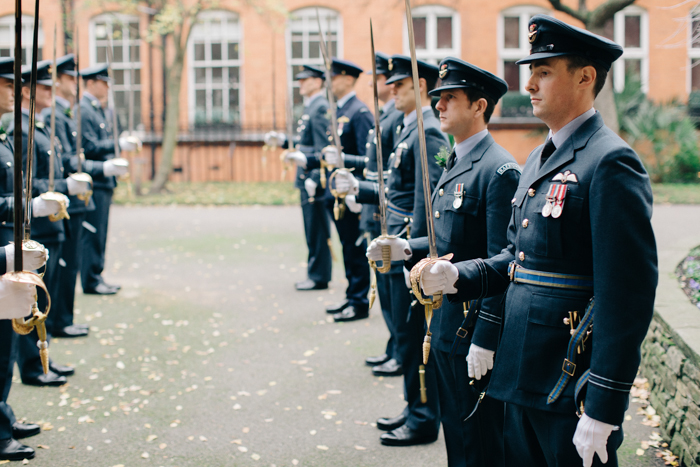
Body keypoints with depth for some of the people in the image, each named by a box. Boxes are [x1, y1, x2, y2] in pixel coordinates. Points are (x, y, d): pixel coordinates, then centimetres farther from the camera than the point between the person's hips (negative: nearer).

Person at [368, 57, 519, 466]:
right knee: (455, 431, 18)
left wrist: (485, 340, -22)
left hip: (475, 326, -9)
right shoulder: (456, 163, 14)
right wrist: (407, 248, 4)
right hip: (446, 324, 9)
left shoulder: (499, 171, -17)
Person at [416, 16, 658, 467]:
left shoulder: (611, 162, -16)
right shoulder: (540, 158, 14)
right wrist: (457, 277, 3)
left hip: (573, 387, -9)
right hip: (524, 378, 9)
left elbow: (629, 294, -20)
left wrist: (603, 410, -21)